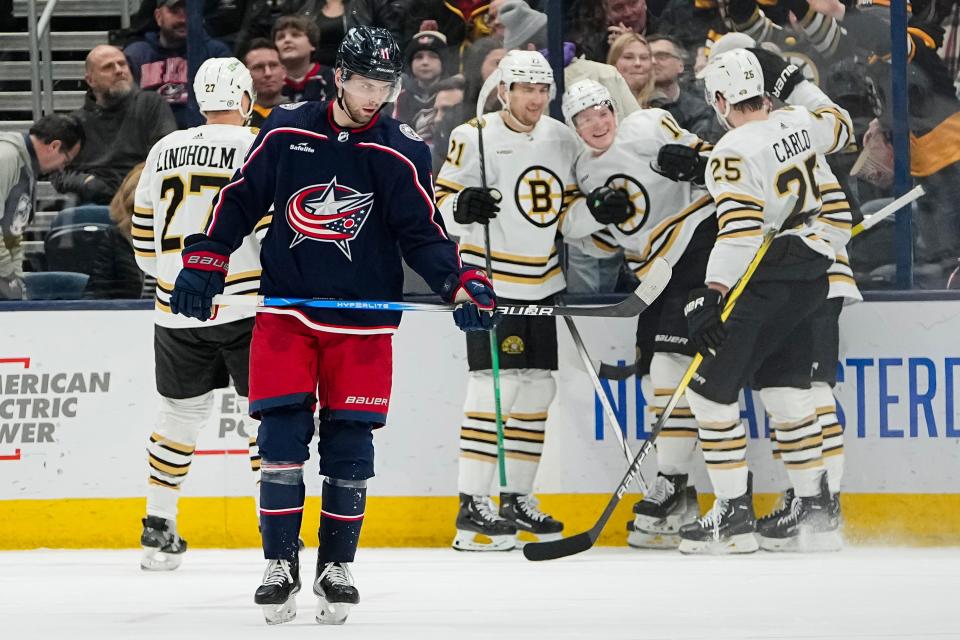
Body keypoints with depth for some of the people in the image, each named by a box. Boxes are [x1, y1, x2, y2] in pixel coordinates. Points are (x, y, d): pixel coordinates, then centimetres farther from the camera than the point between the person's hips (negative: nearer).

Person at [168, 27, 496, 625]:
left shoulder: (403, 152, -3)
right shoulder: (287, 130, 0)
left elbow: (422, 233, -4)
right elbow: (240, 199, 9)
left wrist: (462, 282, -19)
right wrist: (204, 262, 2)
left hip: (363, 322, 0)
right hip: (286, 311, 0)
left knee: (349, 447, 1)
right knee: (281, 436, -6)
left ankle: (337, 567, 14)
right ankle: (281, 566, 2)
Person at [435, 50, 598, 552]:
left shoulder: (562, 141, 9)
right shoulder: (474, 138, -10)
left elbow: (568, 218, 13)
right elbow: (440, 202, -7)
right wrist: (461, 206, -28)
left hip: (541, 284, 7)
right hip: (489, 281, -7)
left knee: (538, 390, 10)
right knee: (495, 387, -14)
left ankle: (516, 497, 21)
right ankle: (472, 506, -13)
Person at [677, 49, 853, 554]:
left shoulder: (733, 152, -19)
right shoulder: (798, 123, 2)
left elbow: (739, 231, -27)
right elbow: (840, 127, 25)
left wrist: (711, 295, -29)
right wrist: (800, 88, 36)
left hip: (766, 284, -8)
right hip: (810, 278, 8)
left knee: (711, 390, -1)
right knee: (786, 390, 16)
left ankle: (734, 516, -4)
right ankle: (815, 511, 17)